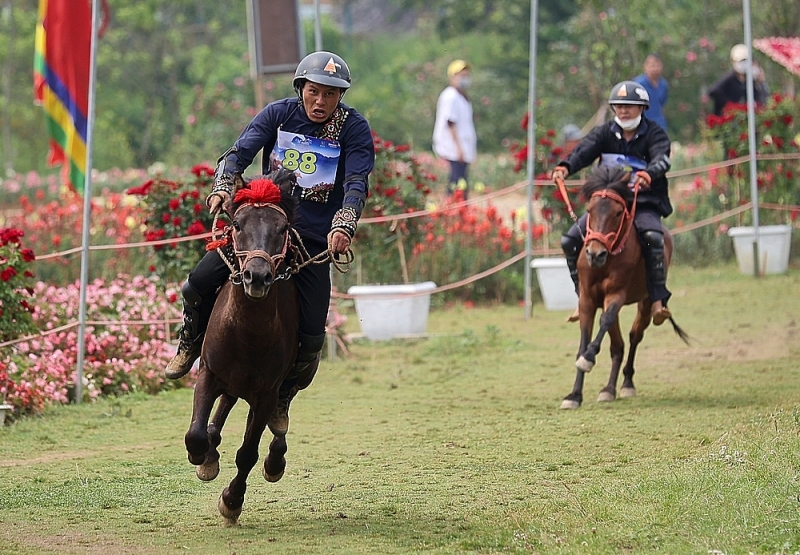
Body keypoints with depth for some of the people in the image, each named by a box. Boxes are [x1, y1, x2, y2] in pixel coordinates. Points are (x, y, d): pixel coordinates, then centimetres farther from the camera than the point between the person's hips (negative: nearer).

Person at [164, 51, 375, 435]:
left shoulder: (354, 129, -6)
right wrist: (223, 186, -32)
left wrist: (343, 226, -36)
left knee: (311, 338, -9)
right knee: (198, 284, -17)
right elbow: (239, 152, -10)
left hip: (314, 239, -1)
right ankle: (190, 345, 16)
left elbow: (357, 184, -16)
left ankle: (281, 397, 20)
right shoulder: (279, 114, -1)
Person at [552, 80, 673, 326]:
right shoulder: (605, 133, 7)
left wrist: (649, 173, -45)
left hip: (644, 202, -4)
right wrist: (565, 167, -34)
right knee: (570, 240, -11)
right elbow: (584, 151, -12)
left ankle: (658, 300, -29)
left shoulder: (654, 134, -1)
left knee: (652, 236, -34)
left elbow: (661, 159, -21)